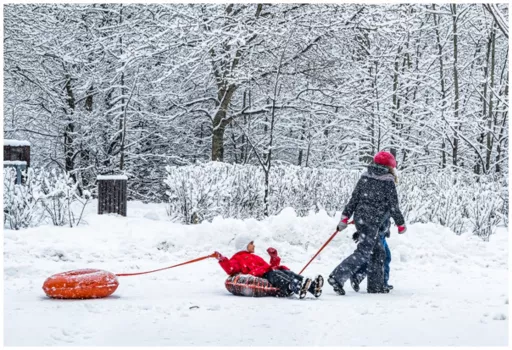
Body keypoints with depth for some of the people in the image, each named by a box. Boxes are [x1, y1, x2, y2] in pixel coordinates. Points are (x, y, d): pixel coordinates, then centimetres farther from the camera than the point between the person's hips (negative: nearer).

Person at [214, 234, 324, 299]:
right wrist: (222, 260, -10)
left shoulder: (256, 257, 44)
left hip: (269, 271, 7)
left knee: (287, 272, -21)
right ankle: (297, 288, -64)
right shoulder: (237, 258, 22)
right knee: (275, 275, -36)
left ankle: (312, 286, -45)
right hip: (259, 276, -7)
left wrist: (274, 258, 28)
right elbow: (231, 269, 0)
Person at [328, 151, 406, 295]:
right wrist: (401, 224, 7)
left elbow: (354, 199, 10)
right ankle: (337, 277, -23)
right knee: (363, 253, -11)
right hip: (372, 222, -8)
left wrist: (345, 217, 12)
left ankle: (375, 285, 20)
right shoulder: (388, 181, -6)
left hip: (359, 218, 8)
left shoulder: (365, 177, 11)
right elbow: (393, 206, -5)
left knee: (378, 251, 18)